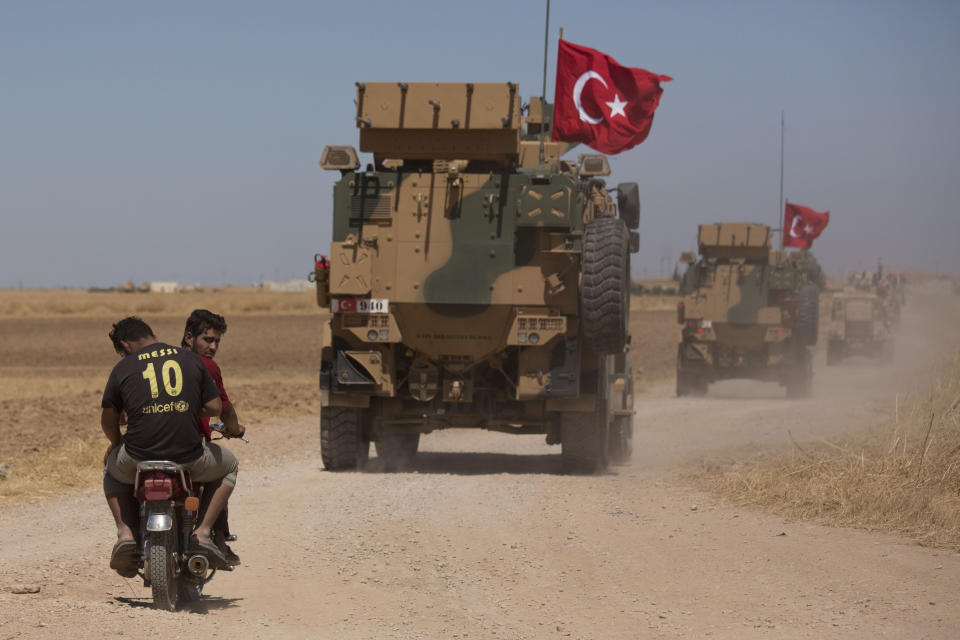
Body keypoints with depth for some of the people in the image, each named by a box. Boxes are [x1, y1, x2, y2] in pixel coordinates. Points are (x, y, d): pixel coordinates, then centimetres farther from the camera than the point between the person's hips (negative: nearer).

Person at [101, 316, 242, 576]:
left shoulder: (124, 368, 5)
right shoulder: (190, 359, 9)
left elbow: (107, 418, 9)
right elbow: (214, 407, 8)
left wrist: (116, 443, 30)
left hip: (138, 458, 0)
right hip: (189, 457, 0)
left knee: (112, 470, 36)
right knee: (228, 466, 32)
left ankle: (125, 532, 13)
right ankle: (203, 532, 13)